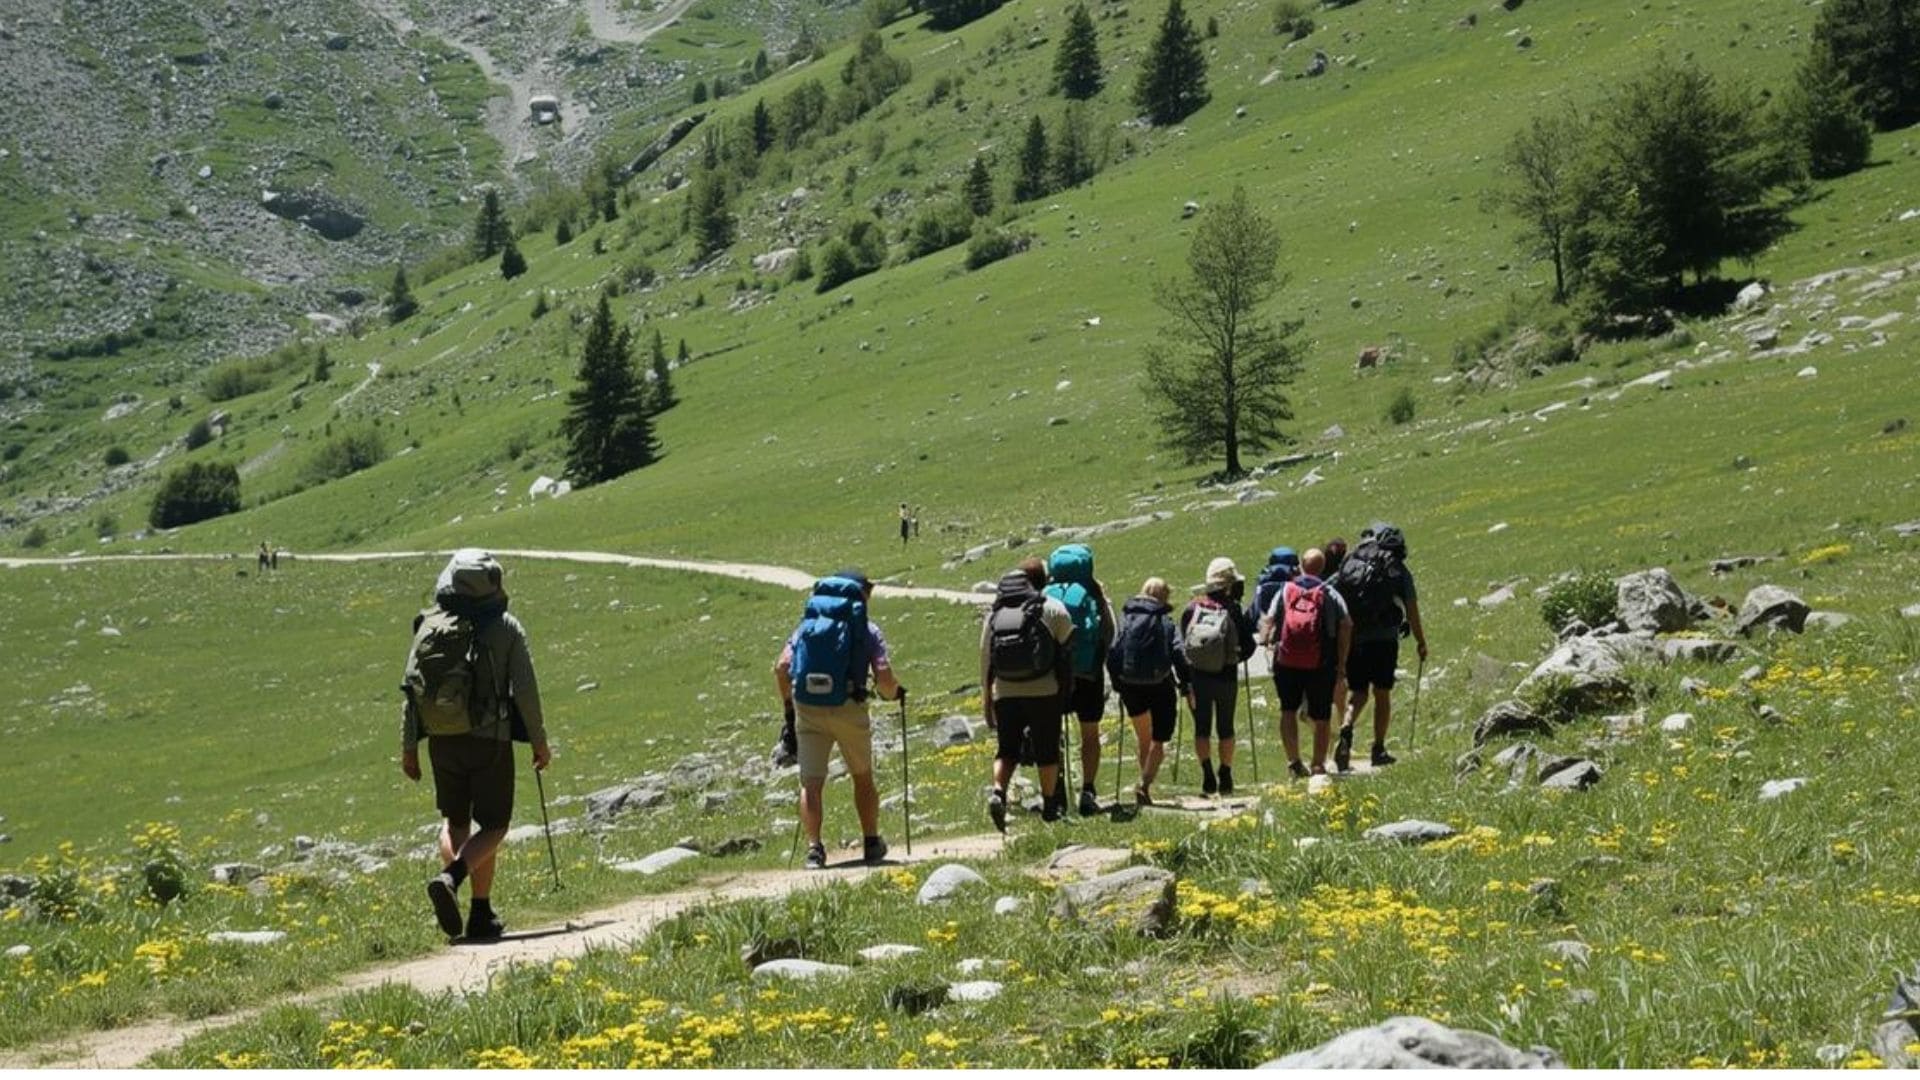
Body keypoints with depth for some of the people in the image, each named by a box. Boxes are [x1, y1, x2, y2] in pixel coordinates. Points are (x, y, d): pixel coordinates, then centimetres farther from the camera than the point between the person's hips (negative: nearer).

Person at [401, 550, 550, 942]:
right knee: (492, 827, 9)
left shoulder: (430, 625, 3)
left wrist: (408, 747, 10)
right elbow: (526, 689, -6)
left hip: (443, 743, 3)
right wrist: (540, 742, 4)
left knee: (454, 819, 19)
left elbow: (412, 688, 3)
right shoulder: (505, 628, -5)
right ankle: (451, 878, -18)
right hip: (491, 740, -3)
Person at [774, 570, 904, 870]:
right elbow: (884, 676, -8)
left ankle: (814, 847, -11)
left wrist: (788, 706, 14)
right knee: (863, 778, 18)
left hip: (807, 710, 1)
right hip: (849, 710, -1)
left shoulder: (807, 624, 12)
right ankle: (871, 844, 27)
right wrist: (894, 693, 14)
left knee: (811, 783, 3)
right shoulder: (867, 629, 4)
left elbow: (781, 668, 2)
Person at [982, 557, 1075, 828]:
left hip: (1005, 694, 3)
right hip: (1044, 693, -3)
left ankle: (998, 791, -13)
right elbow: (1066, 648, -2)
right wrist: (1066, 688, 12)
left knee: (1006, 749, 11)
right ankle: (1050, 804, 17)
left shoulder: (994, 613, 8)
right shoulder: (1053, 609, -2)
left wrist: (986, 699, 16)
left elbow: (985, 657, 9)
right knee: (1046, 750, 9)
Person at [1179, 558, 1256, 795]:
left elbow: (1181, 643, 2)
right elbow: (1248, 646, -8)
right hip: (1226, 678, -1)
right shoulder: (1234, 611, -11)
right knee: (1226, 728, 13)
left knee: (1202, 729, 8)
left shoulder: (1192, 609, -4)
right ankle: (1225, 778, 18)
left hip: (1197, 677, 1)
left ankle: (1207, 776, -4)